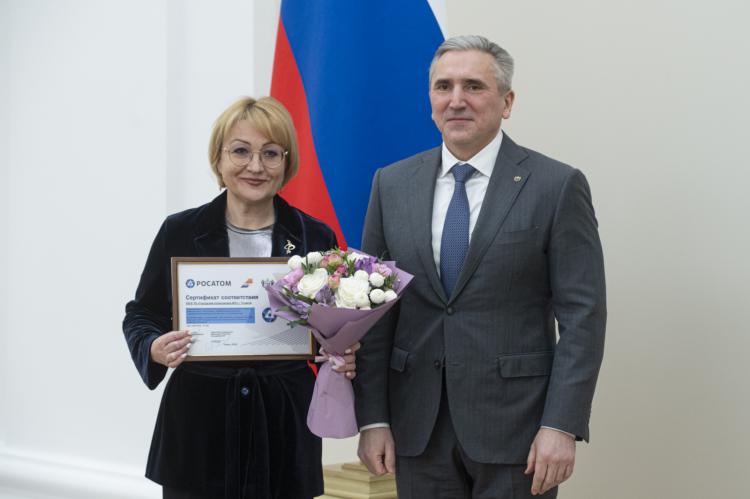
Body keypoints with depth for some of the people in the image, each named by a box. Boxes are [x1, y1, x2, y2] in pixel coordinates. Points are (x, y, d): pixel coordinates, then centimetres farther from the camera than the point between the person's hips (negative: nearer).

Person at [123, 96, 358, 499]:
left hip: (285, 429, 1)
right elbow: (141, 315, 7)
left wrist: (343, 358, -11)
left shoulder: (316, 238, 2)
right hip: (198, 425, -1)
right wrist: (155, 349, -14)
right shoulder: (180, 232, 0)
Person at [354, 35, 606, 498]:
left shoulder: (557, 186, -4)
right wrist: (373, 417, 0)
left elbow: (582, 315, -7)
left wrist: (562, 426, -14)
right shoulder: (392, 184, 6)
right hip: (418, 428, 3)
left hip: (514, 425, -3)